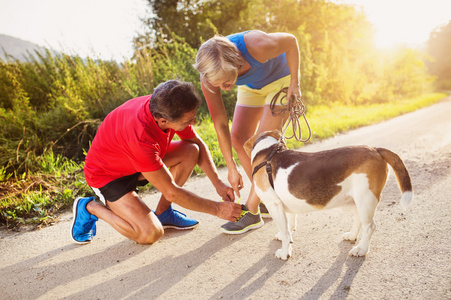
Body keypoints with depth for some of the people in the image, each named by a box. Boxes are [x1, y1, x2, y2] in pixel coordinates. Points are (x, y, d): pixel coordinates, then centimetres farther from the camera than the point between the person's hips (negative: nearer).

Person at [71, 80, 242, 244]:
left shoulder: (165, 108, -19)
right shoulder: (140, 136, -40)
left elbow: (198, 144, -1)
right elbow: (171, 192, -31)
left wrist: (217, 183, -11)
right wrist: (218, 209, -23)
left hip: (140, 162, 8)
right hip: (107, 175, -7)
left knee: (191, 150, -12)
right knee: (150, 234, -22)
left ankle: (162, 212, 1)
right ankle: (90, 207, 0)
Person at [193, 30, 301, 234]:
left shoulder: (257, 47, -42)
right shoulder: (210, 76, -28)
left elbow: (291, 41, -19)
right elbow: (220, 124, -20)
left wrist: (295, 82, -18)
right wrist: (231, 167, -16)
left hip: (281, 78, -4)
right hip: (252, 86, 5)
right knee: (238, 138, -6)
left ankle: (252, 211, -8)